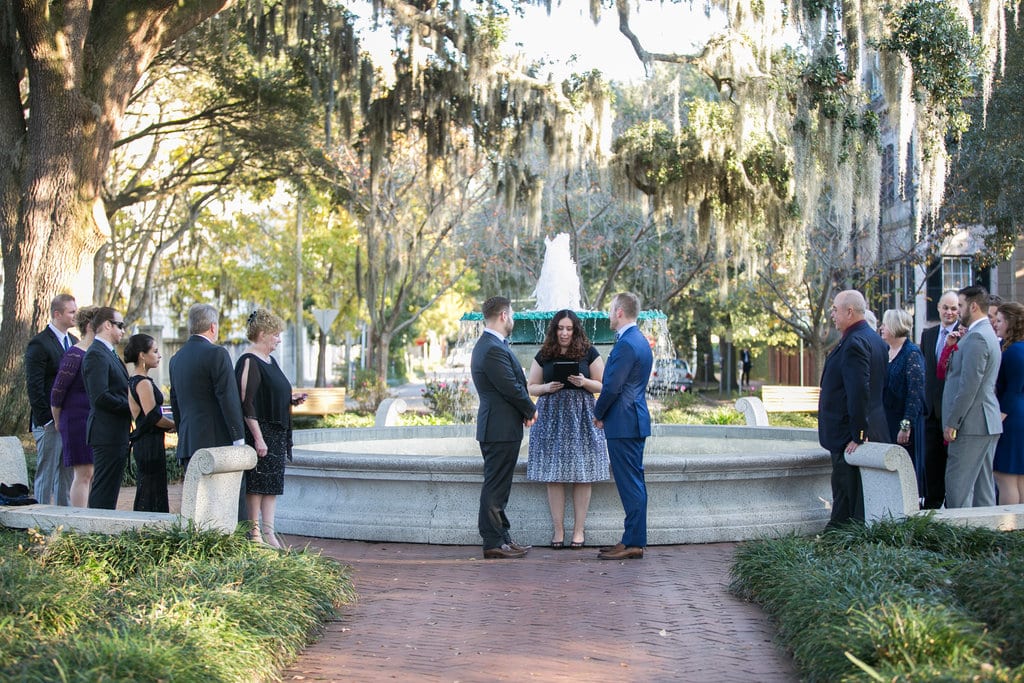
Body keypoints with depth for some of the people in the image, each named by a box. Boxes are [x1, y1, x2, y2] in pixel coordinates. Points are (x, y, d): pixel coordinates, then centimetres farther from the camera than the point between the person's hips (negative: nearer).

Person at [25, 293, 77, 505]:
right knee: (46, 475, -2)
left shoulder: (74, 342, 15)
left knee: (67, 476, 10)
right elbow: (34, 386, -14)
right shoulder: (39, 344, -10)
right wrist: (46, 420, -17)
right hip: (50, 423, -7)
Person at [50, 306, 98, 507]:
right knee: (84, 474, -7)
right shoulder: (74, 355, -12)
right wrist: (58, 422, 0)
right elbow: (57, 392, -10)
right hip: (78, 421, -7)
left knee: (94, 475, 8)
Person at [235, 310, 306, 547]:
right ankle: (255, 532, 4)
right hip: (259, 432, -9)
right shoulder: (249, 362, -14)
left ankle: (268, 532, 12)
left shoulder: (269, 361, 14)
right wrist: (258, 438, -22)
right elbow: (246, 403, -19)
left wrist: (290, 399, 7)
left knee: (273, 482, 8)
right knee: (256, 483, -3)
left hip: (276, 433, 9)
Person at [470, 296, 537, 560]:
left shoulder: (488, 344, 15)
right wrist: (531, 411, -3)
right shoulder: (494, 349, -20)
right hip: (501, 428, -11)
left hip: (498, 428, 11)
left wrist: (526, 411, 3)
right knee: (495, 486, -5)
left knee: (497, 486, 15)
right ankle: (494, 543, 0)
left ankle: (502, 537, 22)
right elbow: (512, 388, -20)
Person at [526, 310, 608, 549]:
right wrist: (547, 388, -8)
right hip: (552, 418, 1)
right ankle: (558, 530, 6)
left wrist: (584, 382, -13)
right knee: (554, 476, -1)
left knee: (582, 475, -2)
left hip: (581, 417, -1)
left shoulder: (589, 353, 5)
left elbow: (603, 385, 6)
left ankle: (579, 529, 5)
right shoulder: (544, 355, 9)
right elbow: (530, 386, 12)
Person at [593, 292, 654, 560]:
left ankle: (633, 543, -3)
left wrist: (598, 414, -3)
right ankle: (634, 539, 17)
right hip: (635, 420, 10)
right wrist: (604, 412, 15)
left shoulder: (626, 344, -17)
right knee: (634, 483, 12)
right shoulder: (640, 340, 15)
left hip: (623, 424, -10)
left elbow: (612, 387, -19)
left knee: (630, 483, -6)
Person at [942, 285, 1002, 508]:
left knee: (957, 484, -9)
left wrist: (952, 422, -16)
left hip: (972, 422, -11)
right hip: (987, 423, 11)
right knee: (983, 485, 12)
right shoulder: (987, 334, 18)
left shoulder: (976, 337, -15)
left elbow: (969, 385, -20)